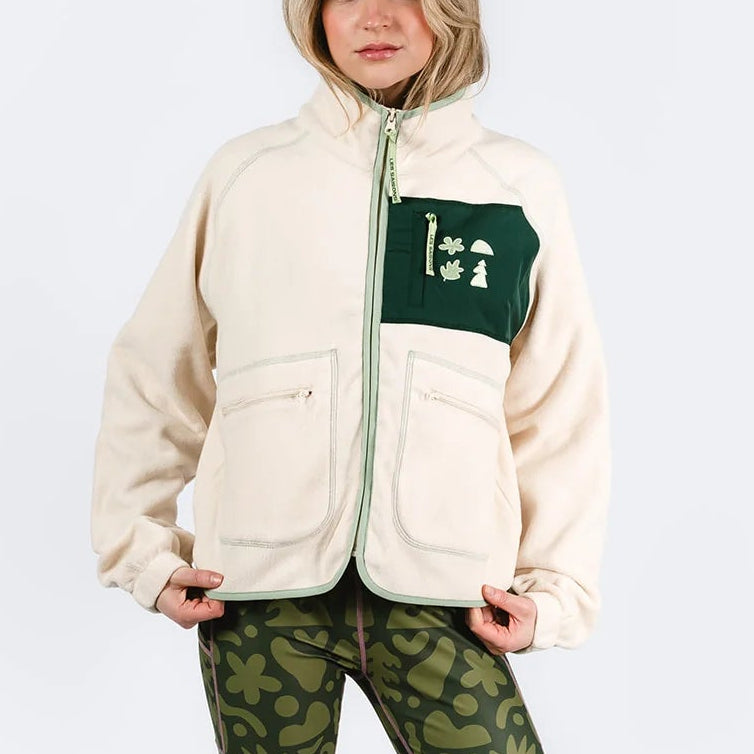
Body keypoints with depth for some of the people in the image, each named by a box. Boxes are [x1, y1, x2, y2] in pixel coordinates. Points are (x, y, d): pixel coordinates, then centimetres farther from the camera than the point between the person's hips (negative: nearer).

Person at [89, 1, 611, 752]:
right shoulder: (246, 170, 5)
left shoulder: (519, 183, 6)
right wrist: (145, 549, 7)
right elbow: (154, 377, 11)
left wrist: (552, 584, 5)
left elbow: (558, 408, 10)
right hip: (260, 592, 0)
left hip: (437, 600, 0)